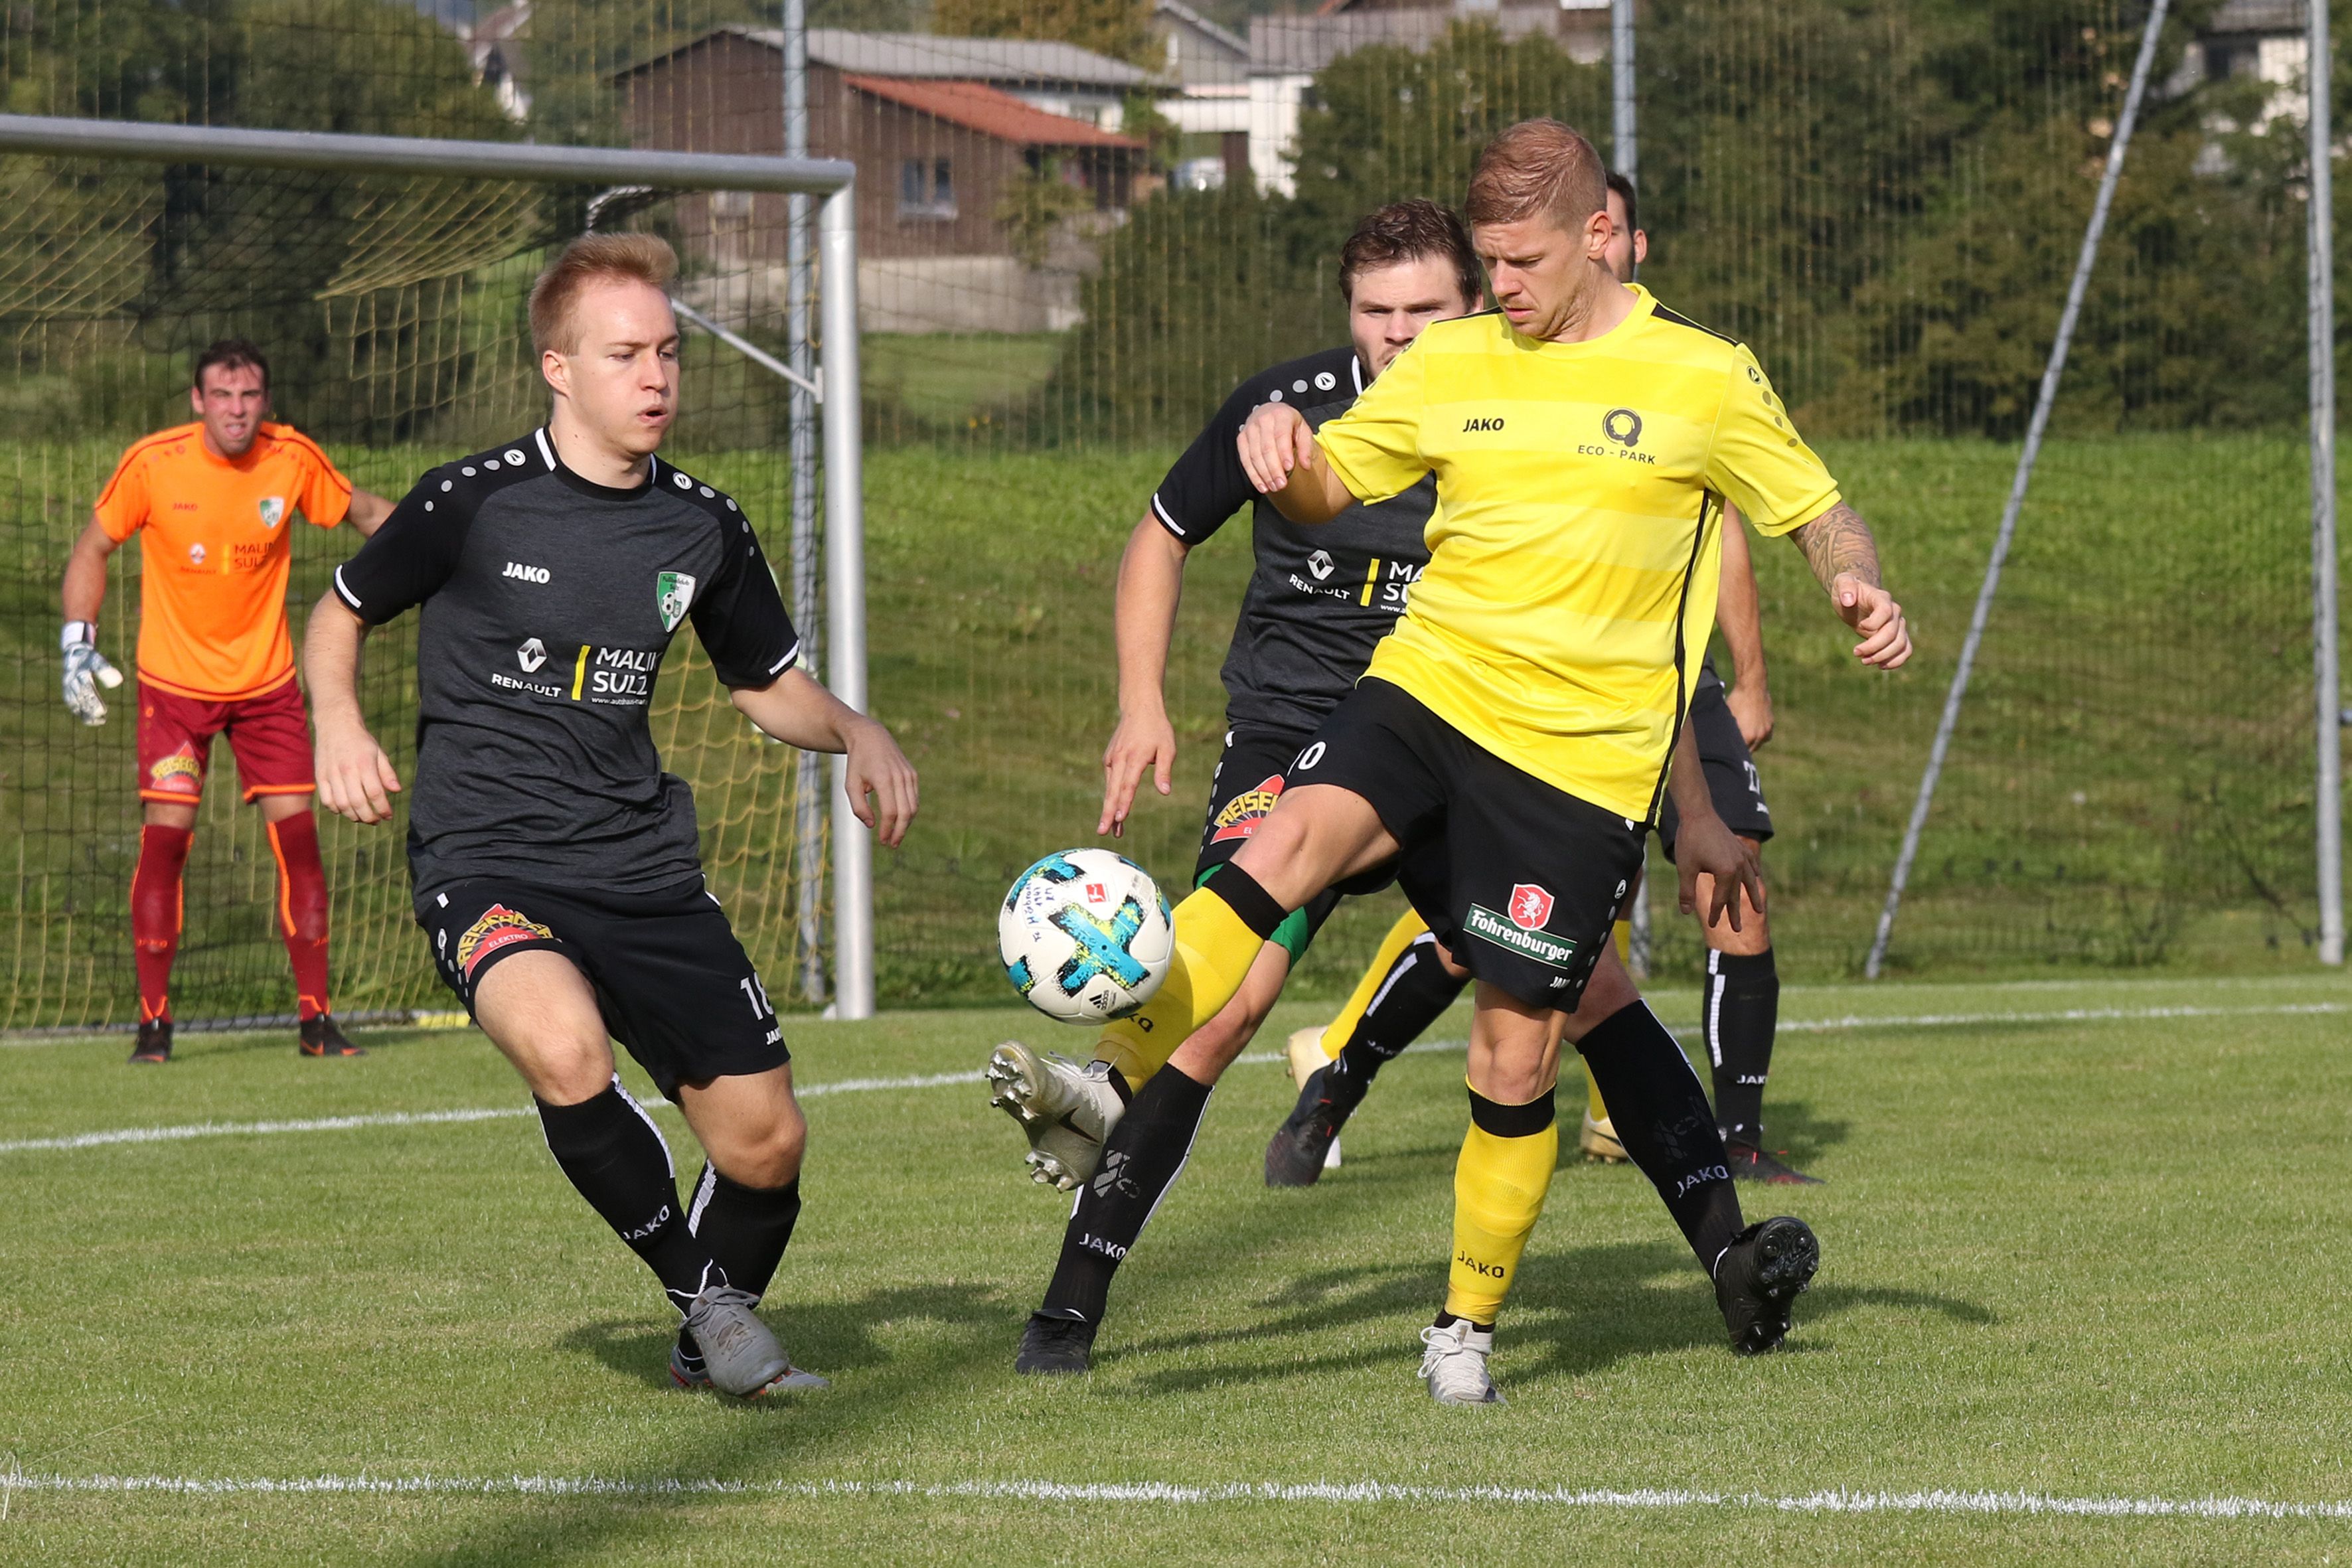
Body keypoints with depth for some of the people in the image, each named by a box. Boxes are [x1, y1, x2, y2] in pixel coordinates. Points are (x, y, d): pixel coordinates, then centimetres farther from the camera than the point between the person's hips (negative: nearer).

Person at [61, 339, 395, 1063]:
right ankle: (153, 1021, -1)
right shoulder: (152, 464, -13)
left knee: (296, 833, -4)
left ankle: (315, 1016, 6)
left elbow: (365, 511, 11)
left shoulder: (293, 458, -7)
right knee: (165, 834, -11)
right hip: (173, 680, -2)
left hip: (265, 680, 2)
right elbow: (93, 549, 0)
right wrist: (78, 643, -9)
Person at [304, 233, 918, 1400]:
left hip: (644, 865, 5)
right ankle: (705, 1301, -12)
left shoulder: (704, 528, 6)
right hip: (487, 862, -5)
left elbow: (770, 686, 20)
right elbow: (341, 615, 9)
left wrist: (856, 734, 0)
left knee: (764, 1138, 0)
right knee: (566, 1050, -35)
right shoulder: (474, 503, -7)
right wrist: (339, 725, -10)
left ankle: (713, 1344, 32)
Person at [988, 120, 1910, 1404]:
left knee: (1516, 1056, -1)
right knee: (1294, 835, -29)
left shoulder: (1706, 382, 2)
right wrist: (1280, 446, -8)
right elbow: (1325, 490, 15)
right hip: (1428, 683, 2)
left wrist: (1859, 587, -12)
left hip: (1582, 753, -2)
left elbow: (1818, 513, 10)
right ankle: (1108, 1081, -36)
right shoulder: (1450, 365, 9)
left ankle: (1468, 1327, 18)